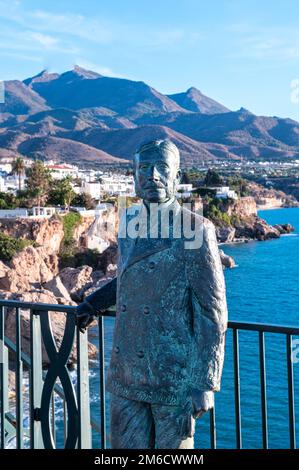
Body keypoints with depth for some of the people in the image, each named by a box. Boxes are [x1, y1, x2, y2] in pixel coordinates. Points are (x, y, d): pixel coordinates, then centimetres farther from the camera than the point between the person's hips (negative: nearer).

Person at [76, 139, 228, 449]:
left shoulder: (196, 229, -11)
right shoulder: (129, 225, 7)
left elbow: (212, 313, -12)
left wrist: (204, 383, -14)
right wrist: (95, 303, 25)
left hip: (174, 378, -5)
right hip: (125, 375, 6)